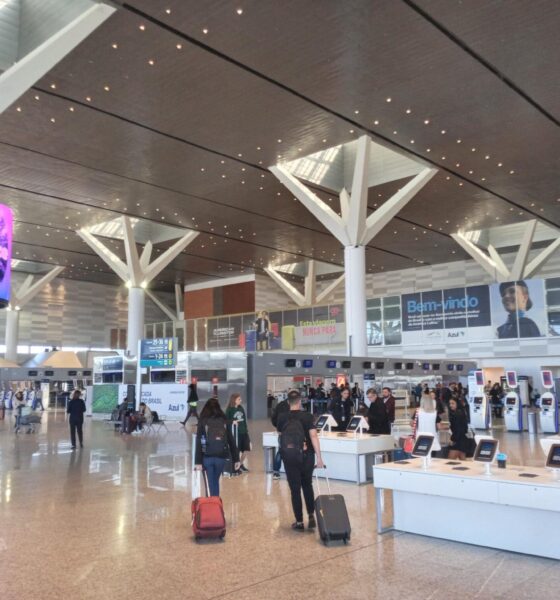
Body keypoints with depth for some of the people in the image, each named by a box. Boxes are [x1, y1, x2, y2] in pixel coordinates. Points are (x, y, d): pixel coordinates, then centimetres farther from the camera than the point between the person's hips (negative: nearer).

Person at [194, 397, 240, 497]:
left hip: (207, 457, -2)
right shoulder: (224, 421, 4)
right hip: (221, 457, 2)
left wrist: (198, 462, -6)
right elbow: (231, 441, 3)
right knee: (215, 481, 20)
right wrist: (236, 459, 6)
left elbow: (199, 443, -7)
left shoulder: (203, 422, -2)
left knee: (212, 482, 11)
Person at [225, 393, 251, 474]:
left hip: (244, 432, 6)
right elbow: (226, 420, -10)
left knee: (246, 449, 8)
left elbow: (244, 419, 14)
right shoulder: (229, 410, -7)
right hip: (235, 432, -6)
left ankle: (241, 465, 28)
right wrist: (232, 421, -29)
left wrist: (246, 430, 13)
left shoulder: (241, 408, 9)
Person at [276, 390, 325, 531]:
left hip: (289, 456, 0)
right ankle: (311, 516, 11)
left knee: (295, 489, 7)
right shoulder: (307, 416, -7)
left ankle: (299, 522, 9)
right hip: (306, 455, 0)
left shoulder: (282, 417, -1)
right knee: (307, 486, 19)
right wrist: (319, 457, -16)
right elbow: (313, 436, -16)